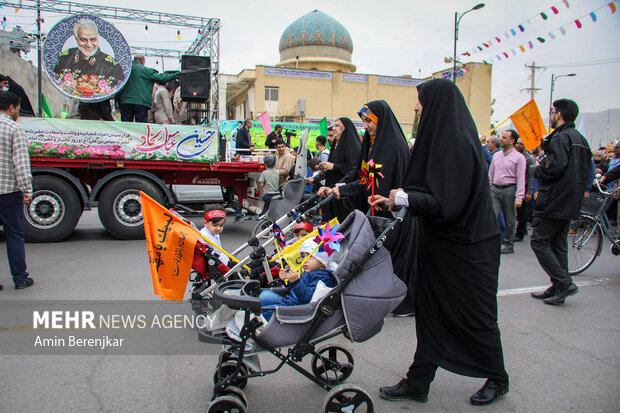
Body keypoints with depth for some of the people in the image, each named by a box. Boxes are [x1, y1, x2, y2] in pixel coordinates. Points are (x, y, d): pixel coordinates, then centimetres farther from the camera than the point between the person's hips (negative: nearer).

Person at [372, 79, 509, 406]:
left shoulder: (457, 144, -22)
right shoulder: (440, 138, 7)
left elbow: (448, 204, -27)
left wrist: (404, 198, -18)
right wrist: (397, 200, 8)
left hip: (466, 247, -9)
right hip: (439, 242, 9)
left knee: (475, 314, 9)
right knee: (430, 311, 12)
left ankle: (497, 379, 33)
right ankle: (418, 382, 24)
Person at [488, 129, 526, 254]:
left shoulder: (519, 157, -5)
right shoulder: (496, 155, 12)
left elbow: (521, 179, -9)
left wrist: (519, 197, -15)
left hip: (509, 190, -4)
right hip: (495, 189, 4)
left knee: (510, 219, 6)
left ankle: (508, 245, 18)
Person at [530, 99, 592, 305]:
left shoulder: (560, 137, -14)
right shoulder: (581, 139, 17)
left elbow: (556, 166, -26)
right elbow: (586, 171, 20)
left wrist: (537, 170, -9)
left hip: (554, 201, -9)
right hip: (571, 203, 10)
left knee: (539, 241, -3)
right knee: (558, 244, 12)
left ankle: (564, 283, -7)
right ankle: (558, 288, 16)